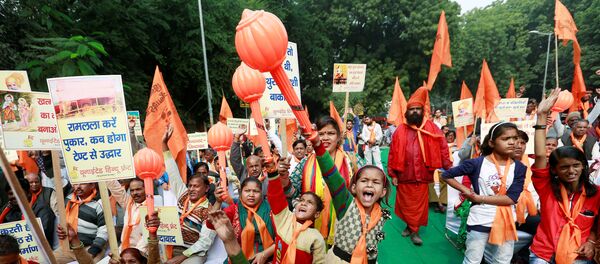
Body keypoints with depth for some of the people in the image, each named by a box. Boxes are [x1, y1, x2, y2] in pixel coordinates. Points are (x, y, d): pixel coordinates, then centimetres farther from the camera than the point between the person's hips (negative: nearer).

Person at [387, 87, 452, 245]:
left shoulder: (431, 128, 1)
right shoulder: (400, 130, 1)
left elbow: (442, 148, 0)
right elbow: (393, 153, 1)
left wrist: (448, 167, -8)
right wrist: (392, 174, 0)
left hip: (422, 175, 0)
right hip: (404, 175, 1)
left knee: (419, 204, 7)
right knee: (406, 204, 12)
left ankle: (414, 230, 23)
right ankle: (410, 226, 34)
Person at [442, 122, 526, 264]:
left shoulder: (519, 168, -3)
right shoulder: (477, 163, -11)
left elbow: (511, 198, -12)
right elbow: (446, 175, -4)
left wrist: (478, 198, -16)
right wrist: (466, 191, -11)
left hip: (506, 221, 3)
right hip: (480, 220, -3)